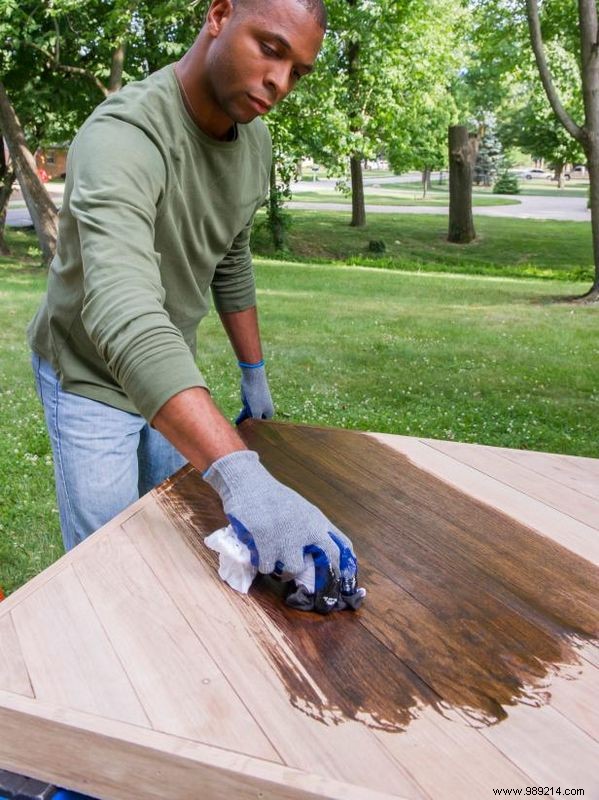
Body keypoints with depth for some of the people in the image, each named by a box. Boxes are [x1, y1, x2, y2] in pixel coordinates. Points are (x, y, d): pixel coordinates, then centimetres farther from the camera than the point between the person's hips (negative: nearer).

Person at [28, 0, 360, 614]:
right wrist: (240, 475, -59)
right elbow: (123, 315, -48)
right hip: (91, 379, -6)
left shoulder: (254, 140, -6)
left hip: (175, 374, 7)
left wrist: (254, 374, 11)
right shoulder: (123, 136, -33)